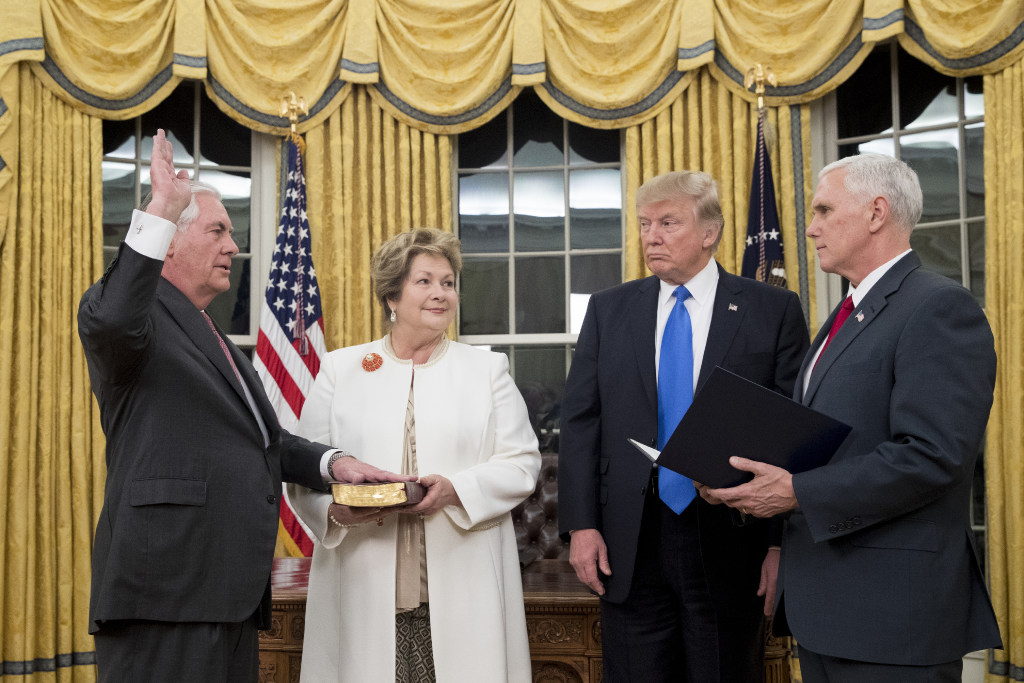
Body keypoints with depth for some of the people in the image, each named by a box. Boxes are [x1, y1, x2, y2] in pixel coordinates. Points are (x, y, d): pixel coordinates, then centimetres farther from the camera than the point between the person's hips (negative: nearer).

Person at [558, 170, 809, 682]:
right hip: (629, 546, 2)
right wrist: (580, 524, -4)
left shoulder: (773, 310, 0)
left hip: (729, 541, -2)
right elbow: (580, 422, 5)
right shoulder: (608, 309, 8)